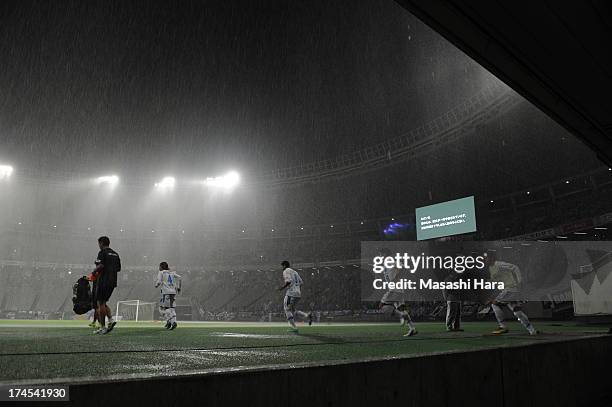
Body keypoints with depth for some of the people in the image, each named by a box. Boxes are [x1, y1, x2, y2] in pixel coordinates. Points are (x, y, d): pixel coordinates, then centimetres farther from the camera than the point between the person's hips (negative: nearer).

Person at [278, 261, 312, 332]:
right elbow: (301, 282, 19)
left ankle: (294, 327, -3)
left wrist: (283, 287, -5)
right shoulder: (294, 272, 24)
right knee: (292, 310, 17)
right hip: (298, 294, 8)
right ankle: (307, 316, -1)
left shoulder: (286, 271, -2)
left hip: (291, 293, -8)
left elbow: (289, 281, -17)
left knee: (287, 310, 2)